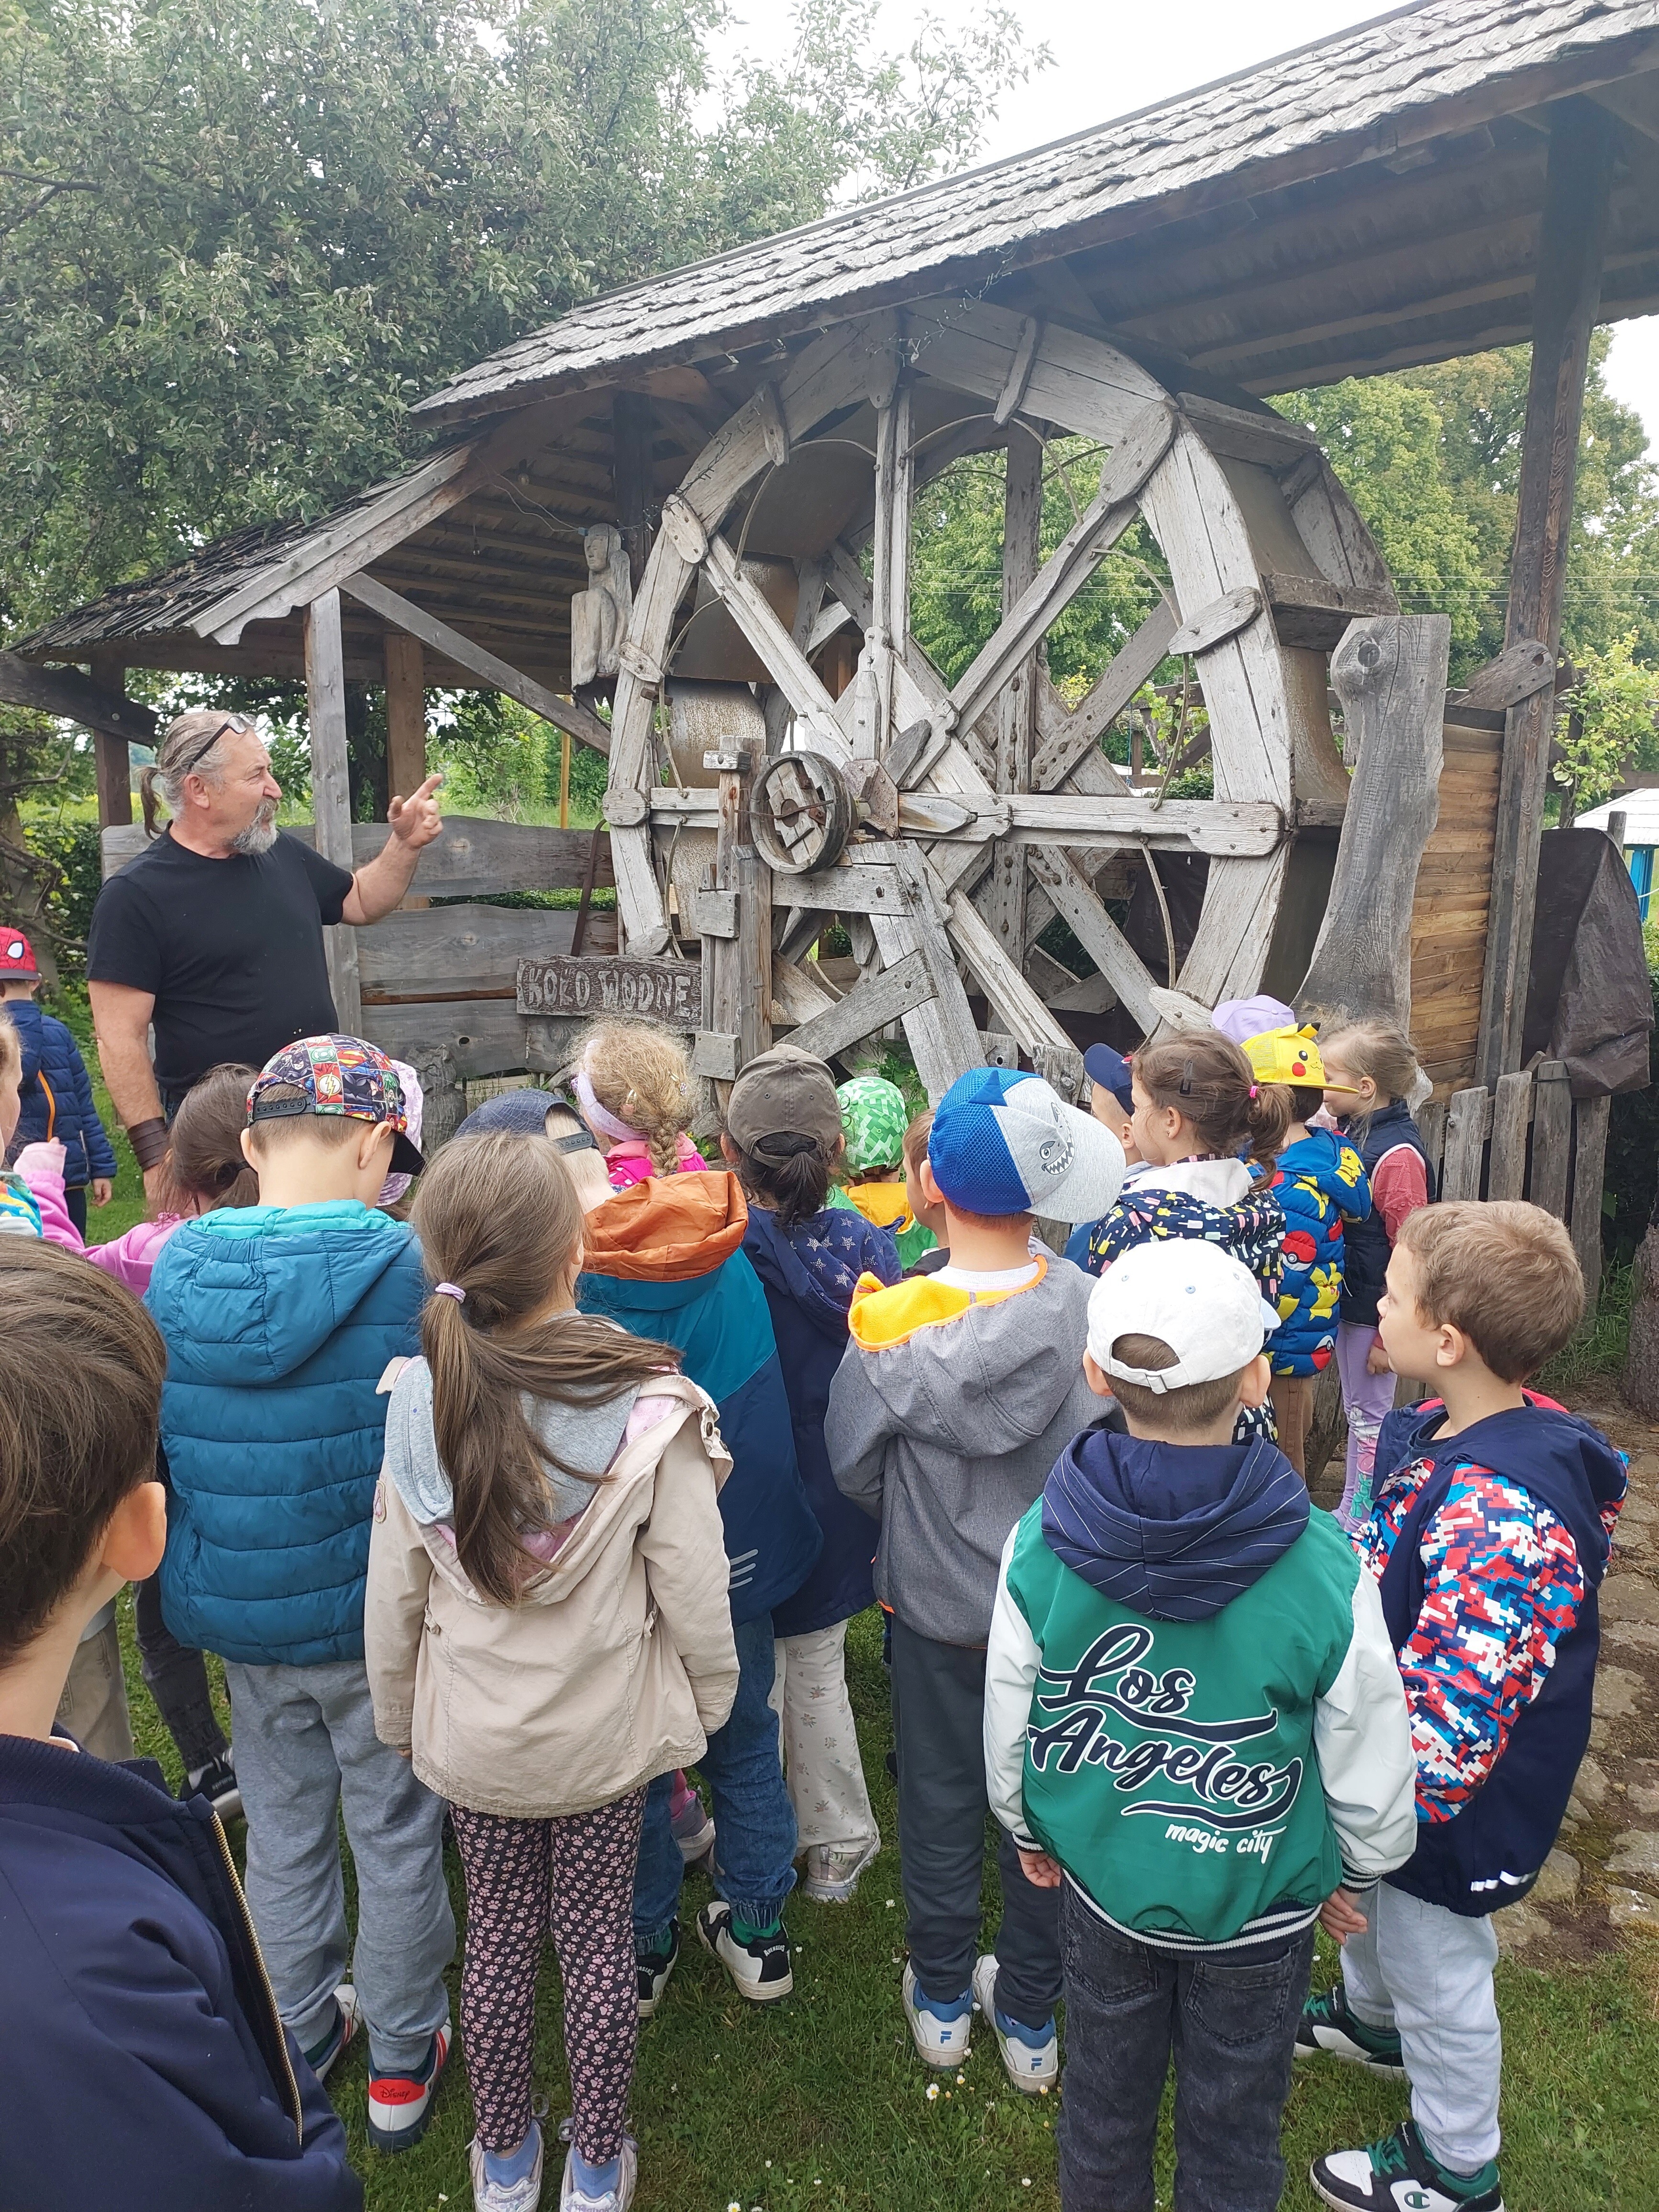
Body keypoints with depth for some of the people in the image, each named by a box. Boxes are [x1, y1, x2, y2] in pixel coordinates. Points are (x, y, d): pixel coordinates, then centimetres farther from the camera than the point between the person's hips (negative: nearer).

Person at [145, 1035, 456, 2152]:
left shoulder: (174, 1271, -9)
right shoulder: (405, 1269, -23)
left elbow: (159, 1444, 3)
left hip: (240, 1619, 4)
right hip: (378, 1618, -4)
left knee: (284, 1831, 24)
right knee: (397, 1839, 17)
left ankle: (302, 2038, 45)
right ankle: (403, 2062, 36)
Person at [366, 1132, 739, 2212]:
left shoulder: (419, 1405, -17)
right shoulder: (649, 1409, -26)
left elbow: (394, 1596, -6)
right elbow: (693, 1594, -17)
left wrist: (399, 1719, 11)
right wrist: (709, 1700, 2)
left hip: (470, 1734, 2)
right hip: (607, 1731, -2)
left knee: (497, 1933, 22)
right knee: (599, 1937, 18)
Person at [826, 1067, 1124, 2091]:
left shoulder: (894, 1324, -23)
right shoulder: (1083, 1303, -21)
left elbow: (853, 1460, -9)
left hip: (936, 1601, -1)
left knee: (940, 1799, 21)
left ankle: (942, 2000, 40)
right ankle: (1031, 2017, 38)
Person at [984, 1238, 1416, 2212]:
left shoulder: (1040, 1544, -24)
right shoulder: (1324, 1567, -29)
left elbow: (1007, 1729, -8)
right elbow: (1372, 1764, -14)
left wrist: (1029, 1832, 12)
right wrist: (1356, 1873, 7)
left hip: (1102, 1884, 2)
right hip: (1260, 1907, -2)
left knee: (1106, 2098, 27)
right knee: (1234, 2131, 24)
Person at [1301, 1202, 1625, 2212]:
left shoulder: (1505, 1520, -40)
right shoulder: (1444, 1434, -9)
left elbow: (1447, 1723, -34)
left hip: (1450, 1806, -8)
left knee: (1438, 1975, 17)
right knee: (1377, 1911, 33)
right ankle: (1369, 2016, 62)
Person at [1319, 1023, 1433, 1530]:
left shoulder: (1398, 1154, -22)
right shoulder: (1345, 1133, 4)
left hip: (1375, 1310, -9)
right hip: (1345, 1301, 9)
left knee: (1369, 1417, 5)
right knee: (1355, 1411, 20)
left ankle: (1359, 1524, 19)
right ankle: (1351, 1515, 33)